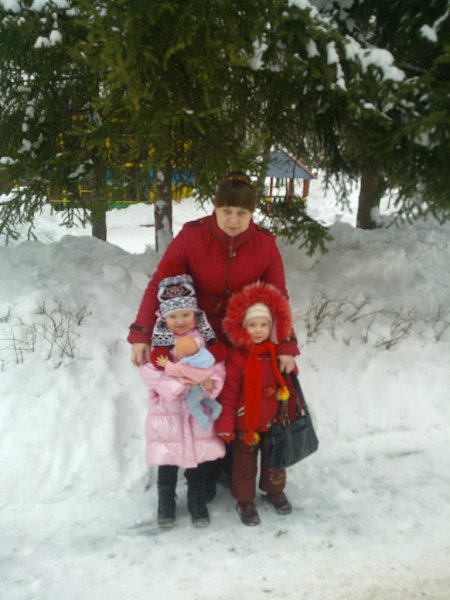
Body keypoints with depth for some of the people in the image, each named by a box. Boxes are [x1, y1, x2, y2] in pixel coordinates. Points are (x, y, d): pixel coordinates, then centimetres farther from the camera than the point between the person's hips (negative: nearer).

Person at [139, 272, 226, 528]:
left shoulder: (206, 340, -1)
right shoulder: (158, 343, -9)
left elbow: (218, 368, 0)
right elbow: (151, 374, -15)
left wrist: (211, 383, -20)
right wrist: (179, 384, -23)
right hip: (168, 412, -2)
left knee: (199, 460, 14)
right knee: (168, 462, 11)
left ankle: (198, 504, 33)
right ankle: (166, 505, 31)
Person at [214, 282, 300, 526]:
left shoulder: (279, 355, -6)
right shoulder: (236, 357, -19)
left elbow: (289, 386, 6)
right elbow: (228, 395, -17)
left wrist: (292, 415, 10)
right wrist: (225, 426, -17)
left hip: (274, 422, 4)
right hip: (245, 423, -4)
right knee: (244, 464, 12)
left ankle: (275, 491, 46)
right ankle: (245, 501, 31)